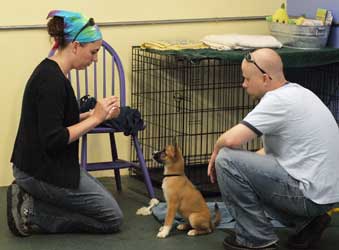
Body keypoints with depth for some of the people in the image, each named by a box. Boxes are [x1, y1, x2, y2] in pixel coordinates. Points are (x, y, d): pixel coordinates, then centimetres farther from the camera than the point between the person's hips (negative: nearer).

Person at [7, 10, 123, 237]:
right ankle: (32, 214, -2)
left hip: (41, 167, 10)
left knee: (103, 204, 23)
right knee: (112, 218, 3)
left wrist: (95, 115, 8)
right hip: (43, 172, -10)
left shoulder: (51, 72, 8)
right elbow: (53, 140, -26)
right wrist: (95, 119, -18)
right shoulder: (52, 80, -23)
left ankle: (29, 200, 11)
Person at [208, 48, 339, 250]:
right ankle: (306, 221, 14)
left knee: (227, 159, -12)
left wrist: (217, 151, -2)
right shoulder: (295, 92, 14)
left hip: (311, 194, -10)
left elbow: (232, 139, -24)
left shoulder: (277, 100, -17)